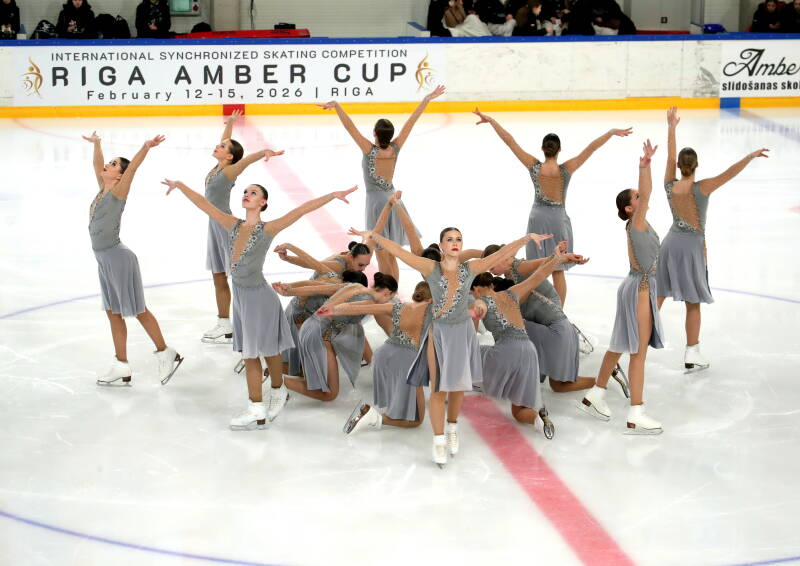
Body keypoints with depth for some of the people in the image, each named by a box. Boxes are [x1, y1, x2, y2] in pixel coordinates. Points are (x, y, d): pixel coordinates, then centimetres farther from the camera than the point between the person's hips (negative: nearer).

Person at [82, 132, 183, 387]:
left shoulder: (118, 192, -14)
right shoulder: (103, 189, 6)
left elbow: (132, 167, -28)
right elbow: (96, 164, 22)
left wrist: (146, 148, -41)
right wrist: (96, 144, 29)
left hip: (118, 258, -9)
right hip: (104, 259, 9)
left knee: (138, 310, 1)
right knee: (113, 313, 11)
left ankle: (166, 354, 13)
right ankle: (122, 369, 17)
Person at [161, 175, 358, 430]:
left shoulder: (268, 229, -11)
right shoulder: (234, 225, 4)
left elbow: (302, 209, -18)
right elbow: (203, 203, 11)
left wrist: (333, 195, -24)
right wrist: (180, 186, 16)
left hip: (259, 297, -6)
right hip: (240, 296, 6)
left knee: (268, 351, 7)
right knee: (249, 354, 13)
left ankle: (278, 392, 26)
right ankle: (256, 410, 23)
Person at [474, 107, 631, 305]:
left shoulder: (534, 166, -12)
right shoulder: (566, 169, -15)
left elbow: (510, 141, -11)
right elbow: (591, 148, -14)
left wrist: (491, 120, -9)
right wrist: (611, 132, -10)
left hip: (538, 218, 1)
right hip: (558, 220, -1)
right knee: (558, 272, 6)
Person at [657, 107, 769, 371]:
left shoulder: (670, 186, -5)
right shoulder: (701, 188, -16)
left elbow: (670, 156, 5)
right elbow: (729, 173, -24)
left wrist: (671, 126, 12)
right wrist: (750, 157, -25)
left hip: (671, 242, 4)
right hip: (692, 246, -4)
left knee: (658, 296, 13)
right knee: (693, 304, 3)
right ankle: (692, 354, 7)